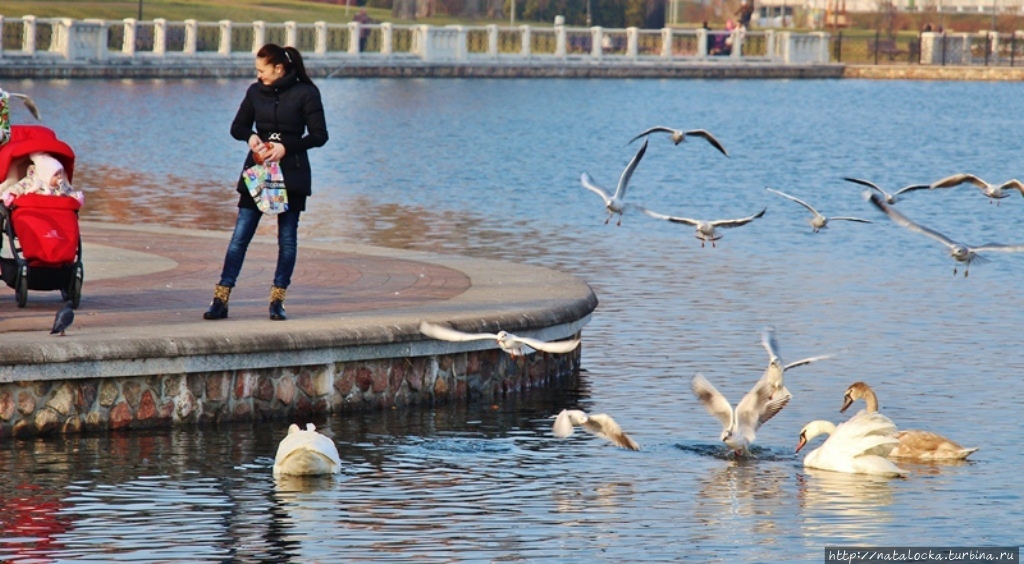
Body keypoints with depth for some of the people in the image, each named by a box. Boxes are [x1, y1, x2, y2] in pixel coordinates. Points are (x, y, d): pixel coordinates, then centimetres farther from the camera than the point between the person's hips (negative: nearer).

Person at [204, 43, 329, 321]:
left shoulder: (305, 93, -5)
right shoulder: (255, 92, 5)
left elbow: (319, 136, -6)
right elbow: (238, 127, 14)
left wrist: (286, 147, -16)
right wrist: (251, 137, -8)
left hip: (291, 174, -2)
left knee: (287, 238, 3)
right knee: (240, 234, -3)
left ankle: (277, 300, 10)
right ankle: (220, 300, -5)